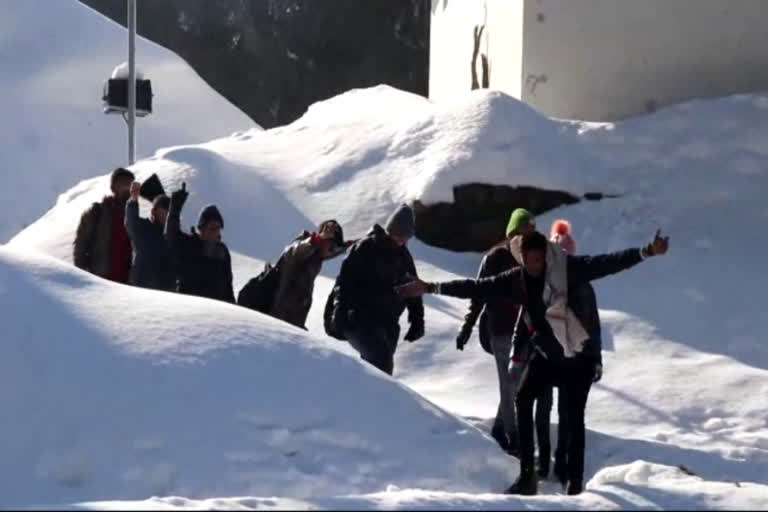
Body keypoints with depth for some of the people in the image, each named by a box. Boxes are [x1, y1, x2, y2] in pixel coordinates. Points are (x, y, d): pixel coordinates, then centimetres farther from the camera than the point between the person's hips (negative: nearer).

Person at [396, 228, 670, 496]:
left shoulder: (569, 269, -18)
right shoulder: (516, 279, -5)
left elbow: (607, 263, -26)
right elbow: (477, 287, -3)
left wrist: (646, 252, -38)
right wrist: (431, 288, -6)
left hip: (578, 353, -5)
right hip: (546, 353, 5)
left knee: (573, 414, -5)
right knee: (523, 400, -6)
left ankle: (575, 480, 3)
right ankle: (527, 474, 0)